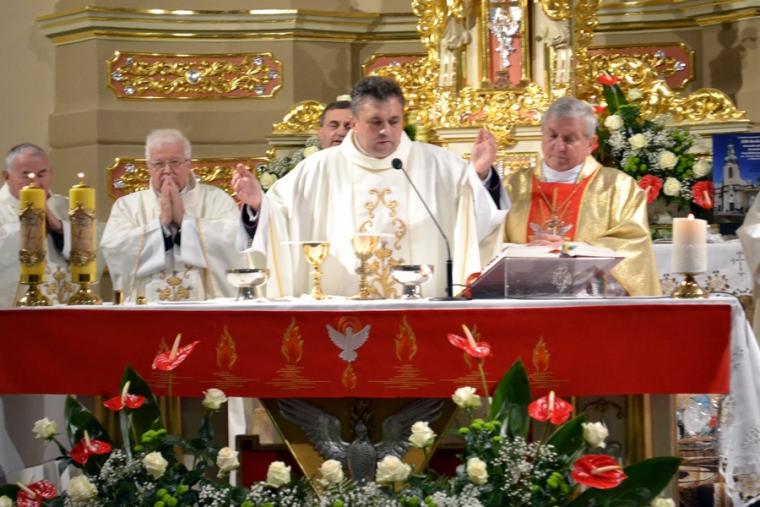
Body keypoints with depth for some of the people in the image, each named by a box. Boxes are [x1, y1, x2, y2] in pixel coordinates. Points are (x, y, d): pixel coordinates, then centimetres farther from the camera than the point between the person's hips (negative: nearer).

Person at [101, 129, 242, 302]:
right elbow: (112, 249, -5)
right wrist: (161, 221, -7)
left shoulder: (217, 199, 7)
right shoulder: (127, 205, 10)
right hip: (146, 308, 0)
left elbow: (234, 241, -9)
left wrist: (184, 218, -9)